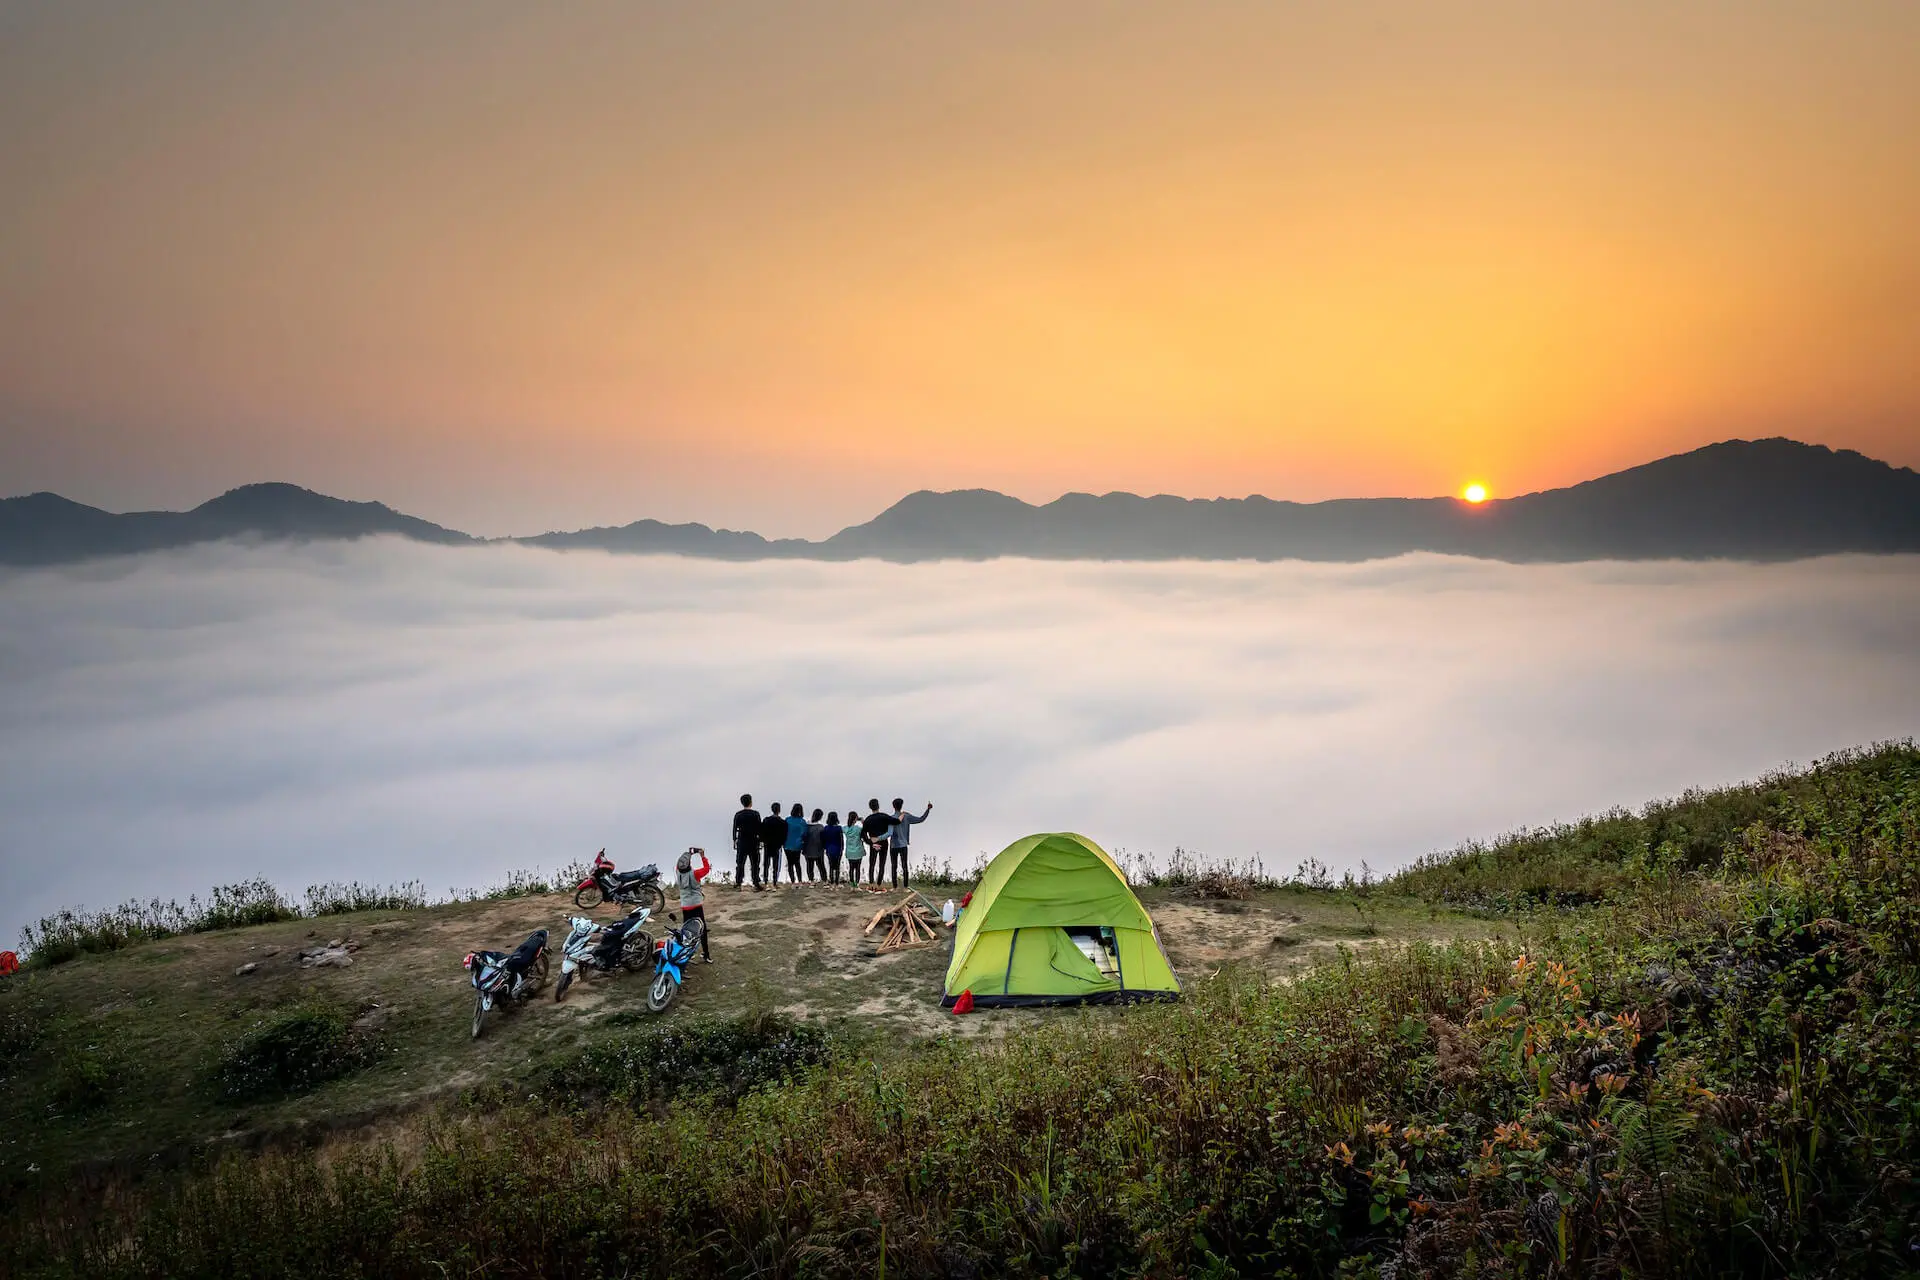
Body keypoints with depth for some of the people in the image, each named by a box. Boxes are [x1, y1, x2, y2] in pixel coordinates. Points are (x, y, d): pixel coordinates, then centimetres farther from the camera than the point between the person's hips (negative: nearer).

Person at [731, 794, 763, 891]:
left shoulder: (738, 815, -1)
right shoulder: (755, 814, -7)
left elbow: (734, 829, 3)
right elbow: (759, 828, -6)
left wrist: (735, 840, 13)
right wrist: (760, 839, 4)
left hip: (741, 843, 2)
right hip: (753, 842, -2)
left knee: (740, 864, 8)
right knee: (755, 864, 4)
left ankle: (738, 885, 6)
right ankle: (756, 885, 3)